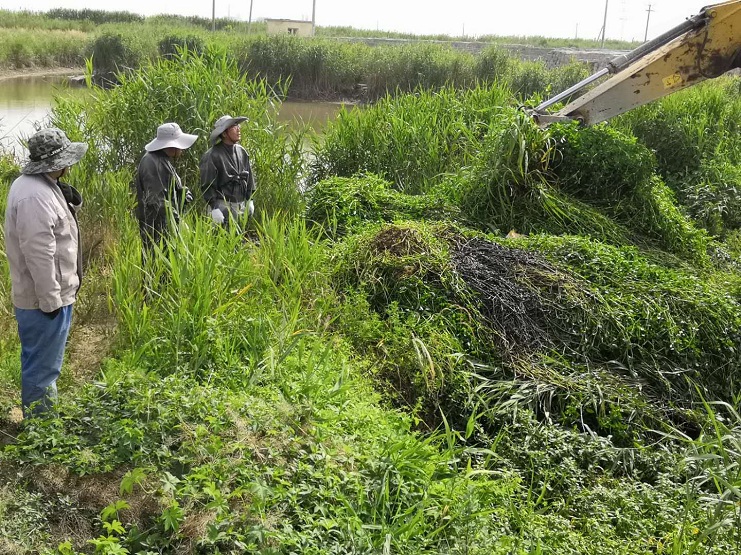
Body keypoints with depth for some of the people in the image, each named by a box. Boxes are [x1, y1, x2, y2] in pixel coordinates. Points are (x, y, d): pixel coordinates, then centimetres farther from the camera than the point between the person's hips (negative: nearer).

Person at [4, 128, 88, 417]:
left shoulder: (37, 185, 8)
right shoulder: (36, 195, -26)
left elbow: (50, 236, 14)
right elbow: (39, 254, -27)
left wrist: (68, 202, -3)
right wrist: (50, 300, -23)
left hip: (49, 294, 11)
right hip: (44, 299, -11)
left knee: (43, 363, 23)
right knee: (42, 366, 3)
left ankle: (42, 417, 39)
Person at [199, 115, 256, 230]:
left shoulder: (241, 151, 9)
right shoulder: (212, 155, -12)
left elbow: (249, 178, 18)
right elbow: (208, 185, -13)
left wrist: (249, 200, 17)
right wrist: (214, 207, -16)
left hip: (241, 206, 7)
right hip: (223, 206, -7)